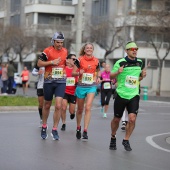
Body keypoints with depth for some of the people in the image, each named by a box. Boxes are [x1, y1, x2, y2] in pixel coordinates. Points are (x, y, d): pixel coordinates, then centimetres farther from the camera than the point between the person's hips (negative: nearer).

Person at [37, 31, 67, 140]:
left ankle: (54, 130, -1)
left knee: (58, 106, -11)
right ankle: (44, 127, 32)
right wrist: (51, 62, -15)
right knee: (47, 105, 12)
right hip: (49, 81, -2)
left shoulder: (65, 51, 7)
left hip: (61, 82, 2)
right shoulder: (48, 51, -6)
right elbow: (39, 63, -6)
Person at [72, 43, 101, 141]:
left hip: (92, 86, 0)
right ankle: (78, 127, 32)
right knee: (80, 109, 10)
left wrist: (98, 77, 0)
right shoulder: (79, 60, -2)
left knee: (88, 108, -15)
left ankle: (85, 131, -16)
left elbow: (98, 71, 21)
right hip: (81, 86, 0)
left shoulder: (96, 61, 4)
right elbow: (73, 73, -1)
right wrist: (79, 73, -21)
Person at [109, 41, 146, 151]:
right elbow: (111, 76, -1)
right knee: (117, 119, 9)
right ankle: (113, 137, 35)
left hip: (134, 95, 2)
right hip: (121, 95, -2)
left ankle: (126, 140, 7)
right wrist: (117, 72, -22)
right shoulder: (120, 62, -7)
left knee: (132, 118, -13)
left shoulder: (140, 63, 7)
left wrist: (142, 76, -1)